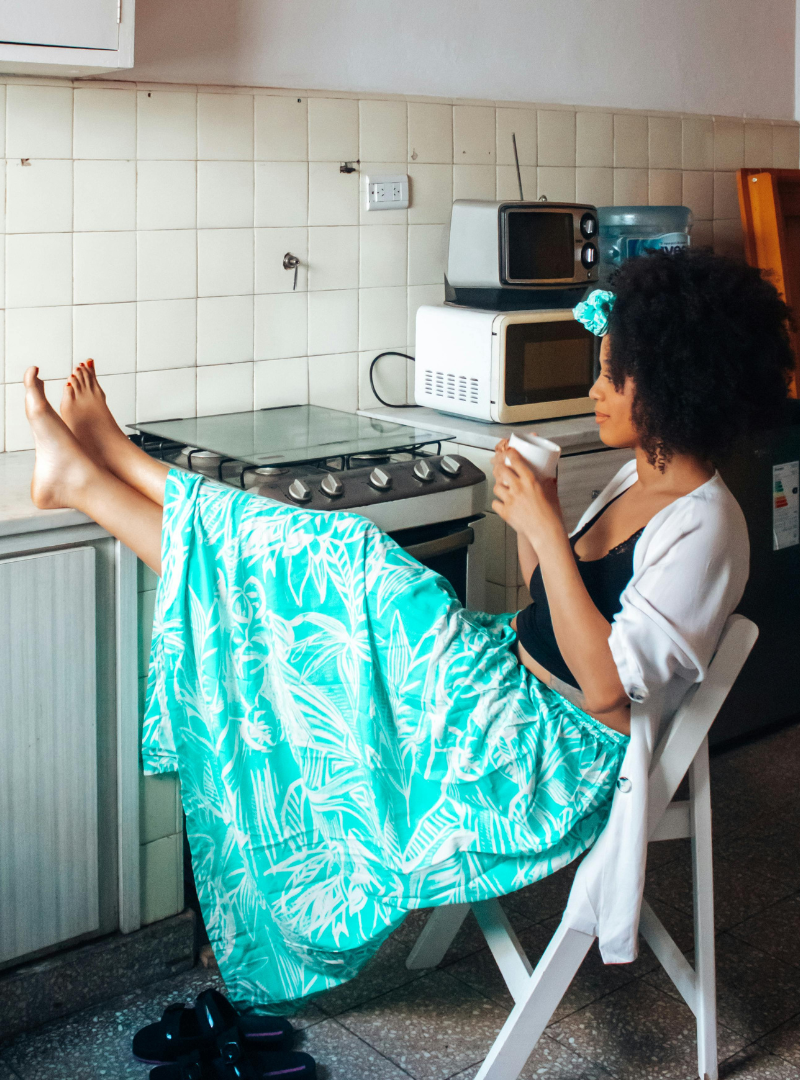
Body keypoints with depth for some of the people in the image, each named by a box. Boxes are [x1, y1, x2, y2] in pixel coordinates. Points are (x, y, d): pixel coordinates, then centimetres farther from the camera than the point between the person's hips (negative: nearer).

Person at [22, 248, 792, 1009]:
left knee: (350, 578, -13)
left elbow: (606, 685, -27)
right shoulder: (641, 481, 8)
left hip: (556, 755, -9)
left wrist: (547, 531, -26)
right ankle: (111, 463, 9)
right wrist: (528, 516, -1)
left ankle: (87, 480, -3)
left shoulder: (703, 529, -21)